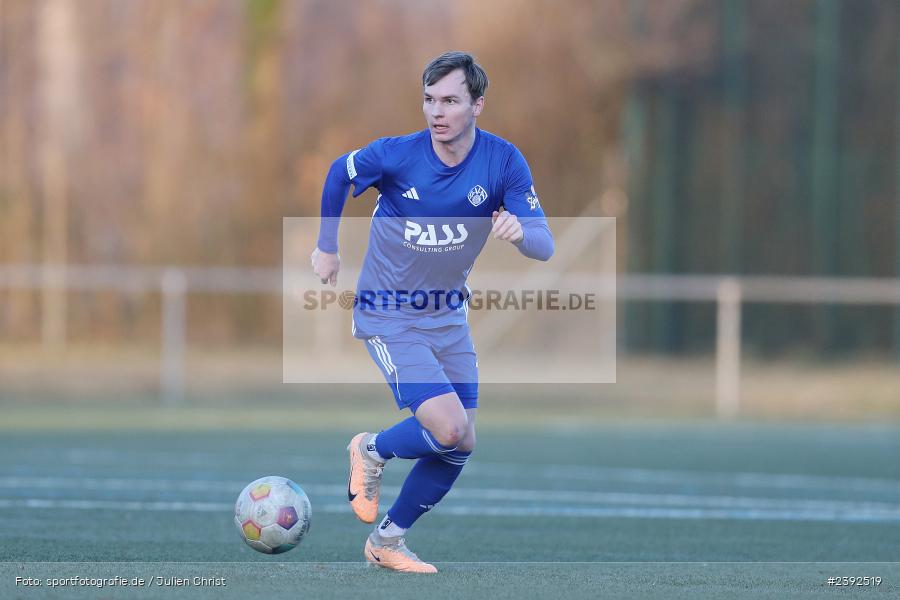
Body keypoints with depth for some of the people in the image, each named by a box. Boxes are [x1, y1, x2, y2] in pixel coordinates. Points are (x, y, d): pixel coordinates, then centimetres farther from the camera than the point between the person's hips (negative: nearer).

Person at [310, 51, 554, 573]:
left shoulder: (503, 161, -14)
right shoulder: (396, 155, -20)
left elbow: (544, 245, -18)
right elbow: (339, 174, 2)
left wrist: (519, 231, -41)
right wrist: (327, 246, 9)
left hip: (450, 315, 5)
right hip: (389, 318, -5)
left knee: (460, 447, 5)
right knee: (449, 428, -20)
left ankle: (388, 542, 24)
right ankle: (372, 452, 12)